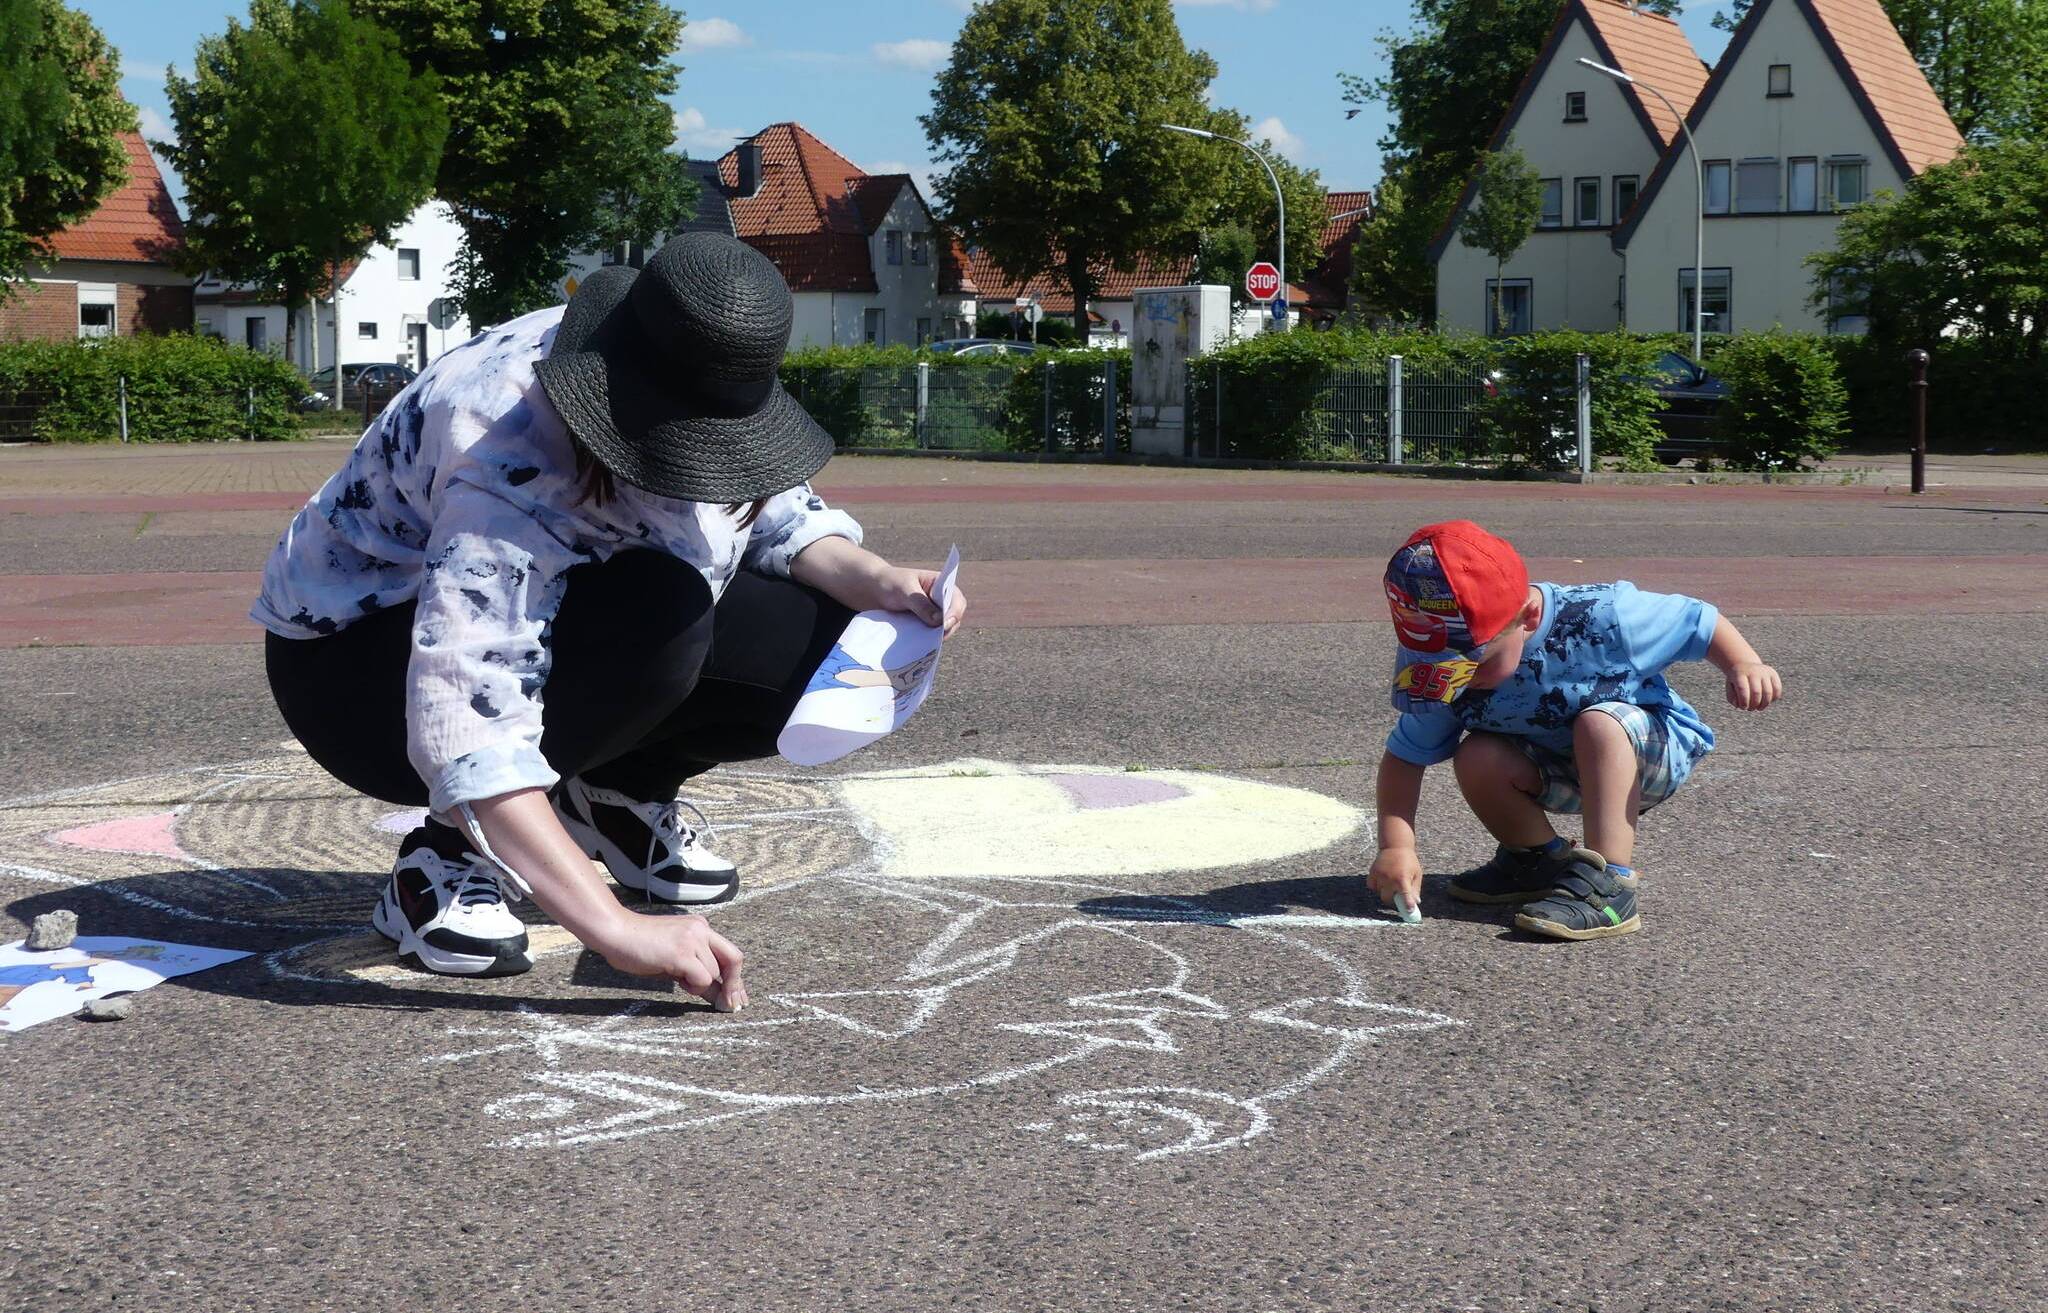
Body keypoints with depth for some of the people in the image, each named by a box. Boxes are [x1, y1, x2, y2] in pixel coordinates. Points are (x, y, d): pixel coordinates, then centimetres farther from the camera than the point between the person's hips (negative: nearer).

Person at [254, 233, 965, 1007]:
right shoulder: (515, 455, -38)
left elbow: (777, 513, 0)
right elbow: (467, 724, -45)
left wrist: (878, 581, -23)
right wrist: (616, 930, -51)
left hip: (546, 612, 7)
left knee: (819, 636, -14)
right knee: (656, 615, -37)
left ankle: (617, 796, 7)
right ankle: (451, 852, -18)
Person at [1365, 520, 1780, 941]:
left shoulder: (1599, 617, -30)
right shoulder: (1438, 671, -22)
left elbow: (1699, 621, -17)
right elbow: (1405, 756, -16)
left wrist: (1744, 665, -36)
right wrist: (1396, 847, -27)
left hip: (1653, 751, -3)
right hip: (1556, 773, 3)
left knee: (1599, 721, -35)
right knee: (1477, 758, -26)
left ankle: (1609, 883, -37)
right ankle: (1537, 859, 3)